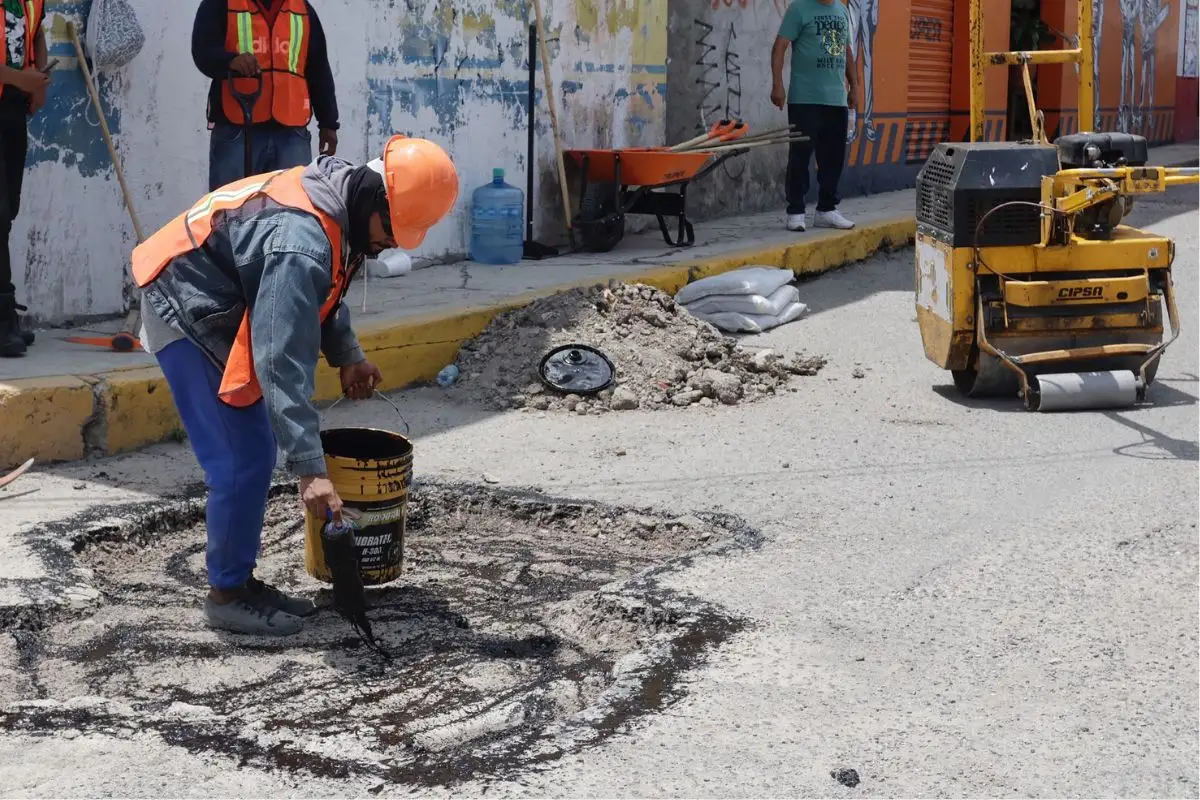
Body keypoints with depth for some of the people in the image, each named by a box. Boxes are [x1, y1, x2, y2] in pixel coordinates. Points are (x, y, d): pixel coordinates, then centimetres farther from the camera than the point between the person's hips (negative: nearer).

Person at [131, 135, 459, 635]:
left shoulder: (338, 201, -4)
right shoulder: (301, 241, -34)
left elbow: (322, 294, 15)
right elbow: (283, 363, -37)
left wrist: (347, 356, 2)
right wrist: (310, 468, -39)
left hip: (218, 306, 10)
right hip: (185, 310, -10)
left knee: (256, 455, 11)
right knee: (241, 461, -10)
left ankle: (240, 580, 20)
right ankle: (226, 595, 3)